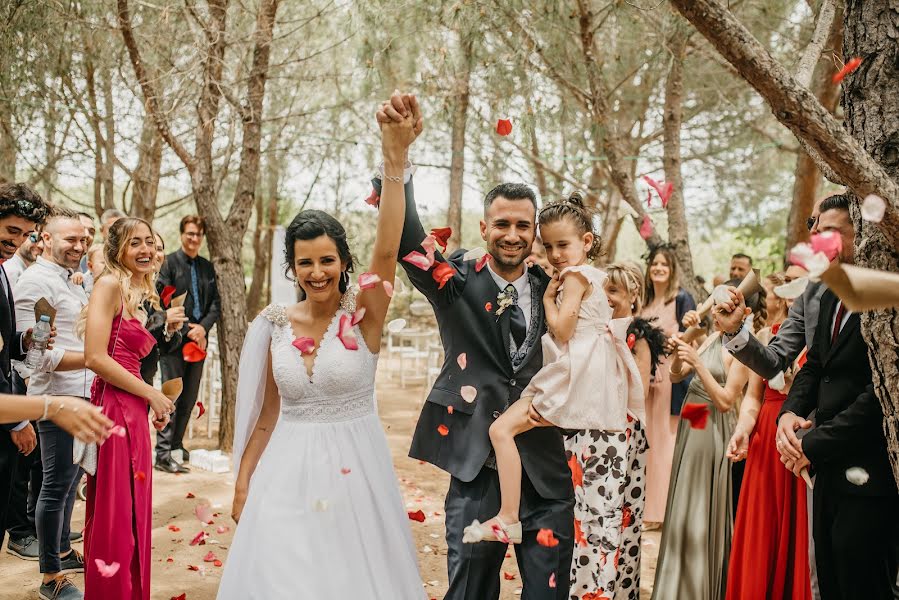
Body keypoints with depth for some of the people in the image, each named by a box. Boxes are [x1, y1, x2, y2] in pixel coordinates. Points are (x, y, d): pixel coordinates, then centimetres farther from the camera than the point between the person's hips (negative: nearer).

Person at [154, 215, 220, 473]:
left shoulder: (207, 267, 13)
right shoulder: (169, 263, -3)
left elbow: (215, 304, 11)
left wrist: (202, 327, -7)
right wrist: (186, 330, -13)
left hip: (198, 341, 6)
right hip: (174, 342, -5)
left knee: (189, 399, 11)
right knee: (172, 398, -5)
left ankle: (176, 446, 23)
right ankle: (162, 454, -1)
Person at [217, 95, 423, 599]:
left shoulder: (364, 314, -9)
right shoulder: (276, 324, 1)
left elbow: (387, 250, -28)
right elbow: (268, 413, 9)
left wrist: (395, 159, -40)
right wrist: (243, 485, 9)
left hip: (355, 470, -2)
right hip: (287, 474, 3)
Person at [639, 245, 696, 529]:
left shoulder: (682, 298, -2)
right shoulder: (645, 300, 16)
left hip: (672, 373, -6)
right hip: (647, 373, 6)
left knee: (668, 436, -4)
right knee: (650, 437, 6)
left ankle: (670, 510, 4)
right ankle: (652, 510, 13)